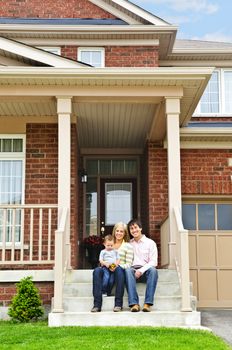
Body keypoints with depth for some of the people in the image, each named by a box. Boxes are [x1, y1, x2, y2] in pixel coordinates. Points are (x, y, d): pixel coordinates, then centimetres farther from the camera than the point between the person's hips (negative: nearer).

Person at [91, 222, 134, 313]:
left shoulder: (128, 246, 13)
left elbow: (128, 264, 3)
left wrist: (117, 266, -15)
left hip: (120, 270, -3)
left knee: (119, 269, -39)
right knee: (97, 270, -31)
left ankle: (118, 304, -37)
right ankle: (97, 304, -37)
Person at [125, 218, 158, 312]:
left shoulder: (150, 243, 9)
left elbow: (153, 262, 0)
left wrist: (141, 270, -15)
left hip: (145, 271, -1)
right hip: (133, 270, 1)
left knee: (153, 270, -34)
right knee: (128, 270, -34)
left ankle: (148, 303, -39)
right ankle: (134, 303, -42)